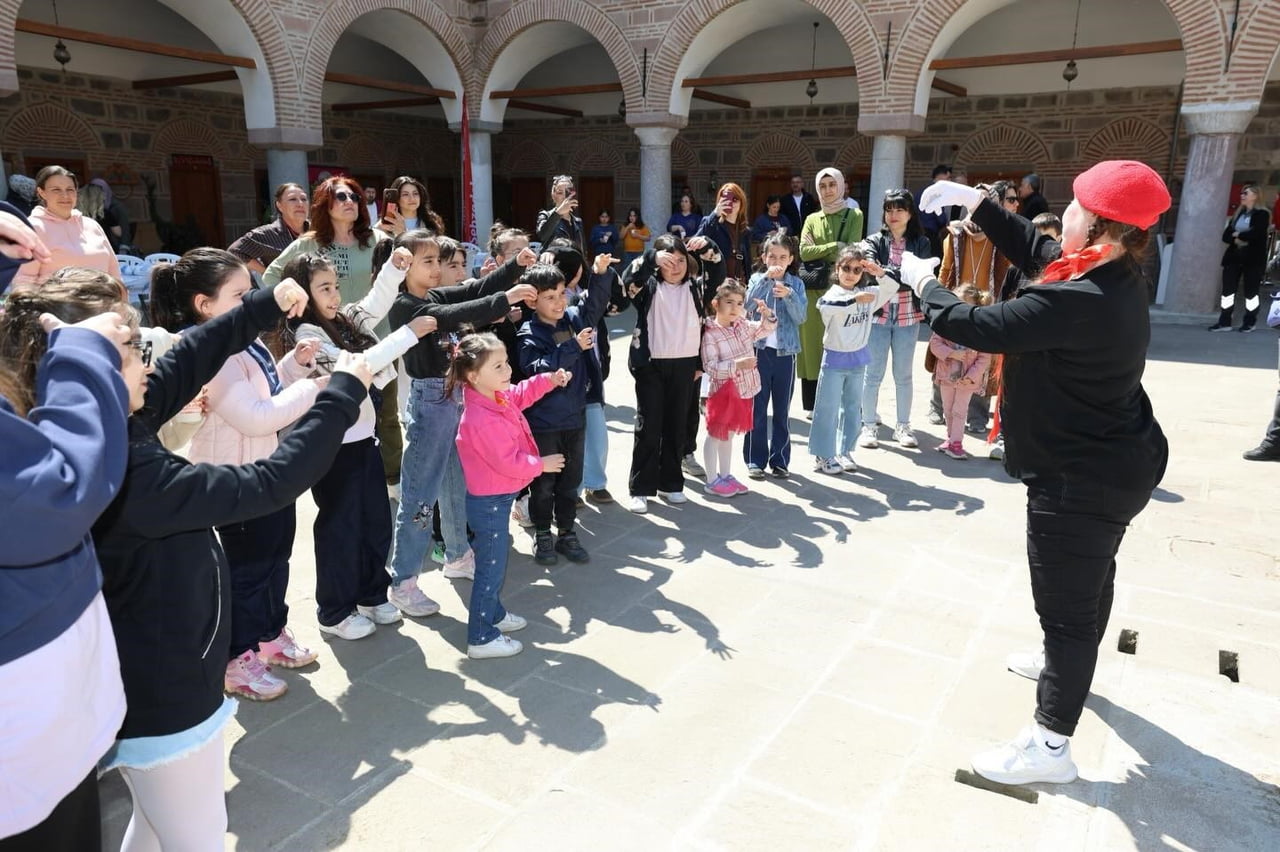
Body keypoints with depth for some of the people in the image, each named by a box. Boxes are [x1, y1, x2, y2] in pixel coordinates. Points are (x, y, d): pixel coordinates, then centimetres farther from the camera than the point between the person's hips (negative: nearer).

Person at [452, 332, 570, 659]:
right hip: (489, 503, -10)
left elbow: (520, 394, 21)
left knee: (496, 561, 25)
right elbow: (508, 461, -27)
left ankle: (494, 613, 43)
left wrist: (549, 380, 7)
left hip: (497, 498, 10)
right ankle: (481, 639, 13)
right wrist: (542, 464, -12)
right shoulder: (481, 419, -30)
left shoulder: (497, 396, -1)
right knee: (491, 568, 1)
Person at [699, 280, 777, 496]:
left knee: (729, 435, 19)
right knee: (715, 435, 6)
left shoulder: (744, 325, 4)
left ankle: (725, 475, 31)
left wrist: (767, 313, -9)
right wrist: (736, 365, -30)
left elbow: (767, 329, 11)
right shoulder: (710, 334, -17)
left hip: (744, 391, 7)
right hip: (722, 392, -7)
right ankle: (712, 481, 17)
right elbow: (710, 367, -22)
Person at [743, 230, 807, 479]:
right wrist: (766, 278, -24)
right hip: (759, 349, -1)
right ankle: (755, 460, 13)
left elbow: (800, 316, -6)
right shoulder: (757, 279, 2)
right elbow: (748, 303, -16)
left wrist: (788, 295, -20)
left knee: (782, 410, 8)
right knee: (757, 408, 4)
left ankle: (780, 460, 18)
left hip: (785, 352, 1)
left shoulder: (796, 284, 4)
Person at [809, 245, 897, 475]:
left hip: (858, 358, 5)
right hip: (835, 358, -5)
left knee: (853, 407, 13)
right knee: (828, 409, 0)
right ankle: (823, 456, 9)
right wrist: (855, 299, -42)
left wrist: (880, 273, -20)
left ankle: (845, 452, 25)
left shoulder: (867, 293, 3)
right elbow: (825, 305, -35)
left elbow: (893, 288, -3)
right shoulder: (833, 294, -13)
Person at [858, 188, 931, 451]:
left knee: (903, 375, 9)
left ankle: (903, 426, 18)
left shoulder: (920, 243, 6)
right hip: (878, 313, -1)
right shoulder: (875, 240, 4)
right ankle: (869, 426, 11)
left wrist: (885, 273, -24)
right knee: (873, 373, 2)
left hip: (907, 315, 1)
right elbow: (867, 261, -17)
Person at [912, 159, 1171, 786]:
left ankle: (1050, 744, 14)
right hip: (1113, 465, 11)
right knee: (1090, 578, 29)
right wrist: (973, 200, 5)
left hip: (1081, 479, -10)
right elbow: (1033, 248, 11)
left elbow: (976, 328, -26)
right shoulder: (1116, 278, -1)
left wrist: (923, 282, -8)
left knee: (1065, 601, 0)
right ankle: (1068, 662, 54)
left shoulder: (1077, 302, -31)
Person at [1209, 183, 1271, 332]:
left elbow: (1256, 233, -19)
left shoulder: (1262, 214, -3)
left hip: (1254, 259, -5)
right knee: (1228, 289, 0)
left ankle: (1249, 322, 11)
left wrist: (1238, 234, -7)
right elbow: (1226, 235, 7)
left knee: (1251, 292, 2)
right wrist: (1236, 240, -12)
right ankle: (1224, 322, 4)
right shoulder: (1237, 214, 16)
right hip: (1234, 257, 5)